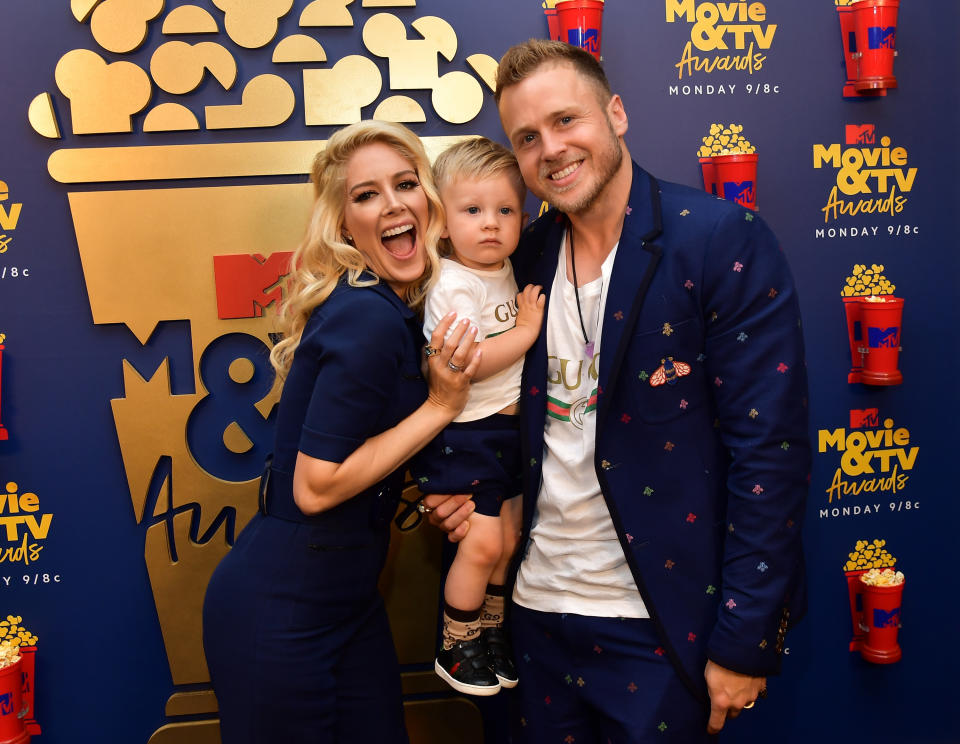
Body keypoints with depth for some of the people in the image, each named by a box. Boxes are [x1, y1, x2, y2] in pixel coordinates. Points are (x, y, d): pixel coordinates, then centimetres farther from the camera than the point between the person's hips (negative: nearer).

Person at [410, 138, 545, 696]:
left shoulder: (507, 272, 6)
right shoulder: (452, 285, -19)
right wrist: (527, 329, -20)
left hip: (507, 427, 8)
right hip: (465, 434, -8)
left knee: (508, 539, 16)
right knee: (483, 542, -8)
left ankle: (490, 632, 36)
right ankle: (456, 648, 13)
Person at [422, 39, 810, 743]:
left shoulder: (724, 239, -14)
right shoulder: (526, 257, 3)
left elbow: (770, 447, -15)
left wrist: (744, 642, -15)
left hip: (659, 630, -5)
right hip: (540, 606, 6)